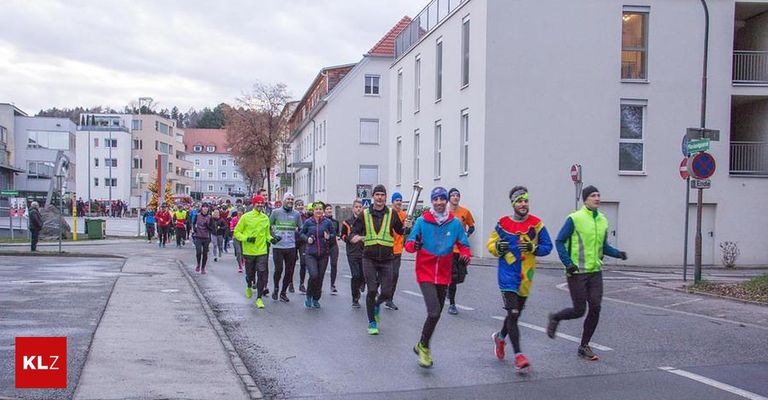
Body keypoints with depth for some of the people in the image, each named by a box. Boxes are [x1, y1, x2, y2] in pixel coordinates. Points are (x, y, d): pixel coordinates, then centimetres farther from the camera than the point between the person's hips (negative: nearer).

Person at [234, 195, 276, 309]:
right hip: (249, 251, -2)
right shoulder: (246, 217, -5)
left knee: (262, 274, -6)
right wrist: (246, 238, -17)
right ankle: (249, 287, 46)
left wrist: (271, 239, -3)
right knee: (250, 273, 12)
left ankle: (259, 298, 2)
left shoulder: (265, 218, 5)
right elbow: (236, 232, -2)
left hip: (262, 251, 2)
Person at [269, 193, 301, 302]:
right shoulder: (276, 212, 1)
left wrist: (296, 238, 8)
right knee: (278, 269, -7)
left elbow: (300, 229, 19)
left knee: (289, 271, 5)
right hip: (278, 246, -3)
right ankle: (276, 288, 19)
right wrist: (273, 236, -3)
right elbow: (268, 226, 8)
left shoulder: (296, 214, 7)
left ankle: (283, 292, 20)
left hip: (291, 247, 3)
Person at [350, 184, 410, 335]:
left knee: (387, 293, -1)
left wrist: (406, 226, -12)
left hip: (386, 259, 1)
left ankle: (377, 305, 35)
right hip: (369, 258, -1)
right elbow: (354, 231, 5)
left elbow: (400, 231, 10)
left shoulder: (391, 214, 4)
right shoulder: (365, 214, 3)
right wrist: (356, 236, -18)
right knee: (372, 290, -6)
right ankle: (372, 323, 10)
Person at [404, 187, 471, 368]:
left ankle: (422, 346, 37)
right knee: (434, 312, -18)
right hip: (425, 273, -4)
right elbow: (408, 244, -6)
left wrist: (465, 255, -15)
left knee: (436, 314, 15)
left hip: (444, 275, 4)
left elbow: (464, 245, 7)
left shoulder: (455, 223, -1)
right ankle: (424, 347, 3)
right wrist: (414, 245, -29)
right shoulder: (422, 221, -7)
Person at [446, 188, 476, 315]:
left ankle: (449, 286, 39)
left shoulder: (465, 212, 2)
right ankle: (452, 305, 8)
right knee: (453, 277, -5)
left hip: (462, 249, 3)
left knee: (461, 278, 5)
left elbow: (472, 227, 13)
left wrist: (467, 234, -6)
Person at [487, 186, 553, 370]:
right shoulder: (503, 223, -1)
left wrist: (533, 248, -17)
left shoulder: (536, 223, 0)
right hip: (507, 274, -3)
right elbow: (490, 243, 6)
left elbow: (547, 246, 2)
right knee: (512, 313, -14)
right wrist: (498, 247, -16)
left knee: (515, 313, 17)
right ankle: (518, 355, -12)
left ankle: (500, 337, 46)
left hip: (526, 275, 3)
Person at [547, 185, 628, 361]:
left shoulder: (602, 220, 10)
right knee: (579, 310, -4)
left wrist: (618, 253, 2)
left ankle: (584, 346, 15)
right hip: (577, 272, -6)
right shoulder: (575, 218, -10)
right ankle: (555, 318, 27)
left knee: (595, 309, 1)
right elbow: (559, 241, -7)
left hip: (595, 271, 6)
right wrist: (568, 263, -16)